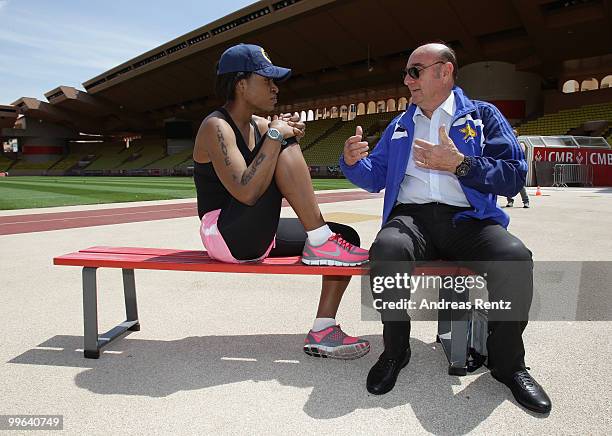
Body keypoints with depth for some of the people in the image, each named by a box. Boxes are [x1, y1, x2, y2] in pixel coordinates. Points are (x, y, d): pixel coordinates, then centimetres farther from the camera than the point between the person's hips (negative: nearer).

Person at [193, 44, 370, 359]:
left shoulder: (258, 125, 12)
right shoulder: (216, 127, -14)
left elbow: (287, 187, 12)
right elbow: (247, 192, -28)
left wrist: (292, 136, -3)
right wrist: (277, 137, -23)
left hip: (257, 235, 9)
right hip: (226, 235, -9)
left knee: (347, 236, -1)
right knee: (285, 147, -21)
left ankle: (322, 331, -2)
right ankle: (319, 244, -19)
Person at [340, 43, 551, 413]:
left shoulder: (482, 115, 12)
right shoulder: (399, 126, 23)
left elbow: (514, 176, 0)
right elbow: (375, 178, 19)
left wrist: (459, 163, -11)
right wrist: (353, 161, -2)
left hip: (468, 219, -1)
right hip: (412, 216, 2)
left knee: (515, 258, -31)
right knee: (386, 252, -34)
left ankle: (508, 362, -5)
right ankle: (395, 351, -10)